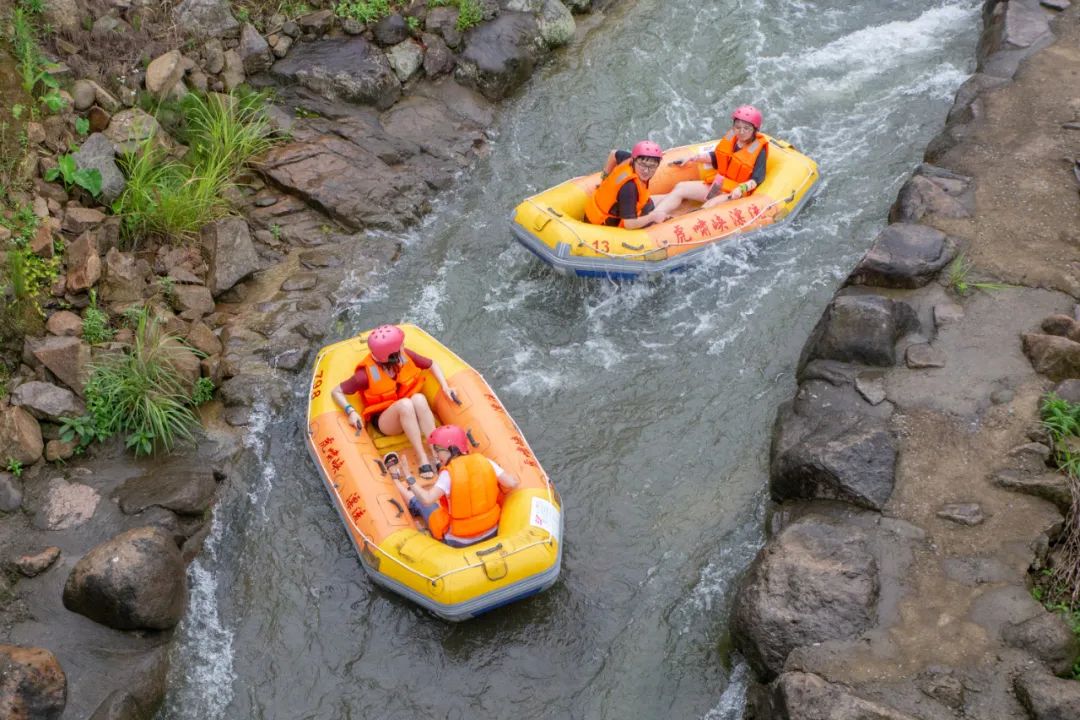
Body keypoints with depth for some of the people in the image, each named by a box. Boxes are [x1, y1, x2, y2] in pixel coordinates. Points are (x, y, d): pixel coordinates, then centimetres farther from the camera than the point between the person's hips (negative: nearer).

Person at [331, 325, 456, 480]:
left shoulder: (405, 355, -11)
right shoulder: (367, 373, -21)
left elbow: (432, 365, 4)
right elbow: (336, 392, -13)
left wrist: (445, 387, -8)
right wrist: (350, 411, -28)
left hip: (410, 414, 3)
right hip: (385, 421, -3)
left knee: (419, 399, -32)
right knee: (405, 404, -36)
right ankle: (422, 458, -38)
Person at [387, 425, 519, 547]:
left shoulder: (449, 474, -21)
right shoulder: (485, 462, -10)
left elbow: (427, 500, -30)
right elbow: (512, 483, -12)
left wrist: (409, 479, -19)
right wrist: (496, 490, 8)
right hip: (491, 532, 4)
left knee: (418, 501, 20)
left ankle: (395, 479, 45)